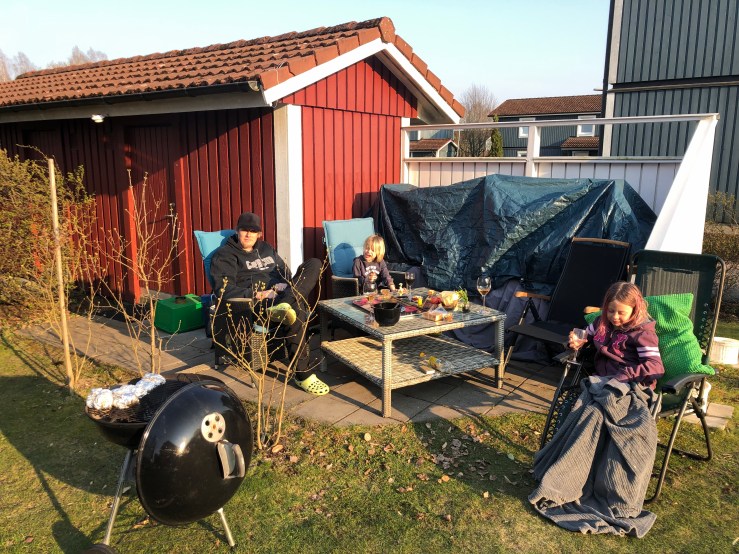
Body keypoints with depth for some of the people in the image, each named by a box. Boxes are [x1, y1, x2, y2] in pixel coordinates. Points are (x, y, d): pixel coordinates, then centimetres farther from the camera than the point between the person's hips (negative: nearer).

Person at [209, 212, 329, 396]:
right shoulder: (225, 255, 6)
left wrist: (285, 285, 2)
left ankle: (282, 307, -42)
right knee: (296, 313, -39)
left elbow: (284, 271, 29)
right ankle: (303, 375, -34)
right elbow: (224, 289, -8)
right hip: (255, 303, -6)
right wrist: (257, 294, -20)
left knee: (314, 263, -19)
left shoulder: (266, 248, 27)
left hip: (282, 294, 7)